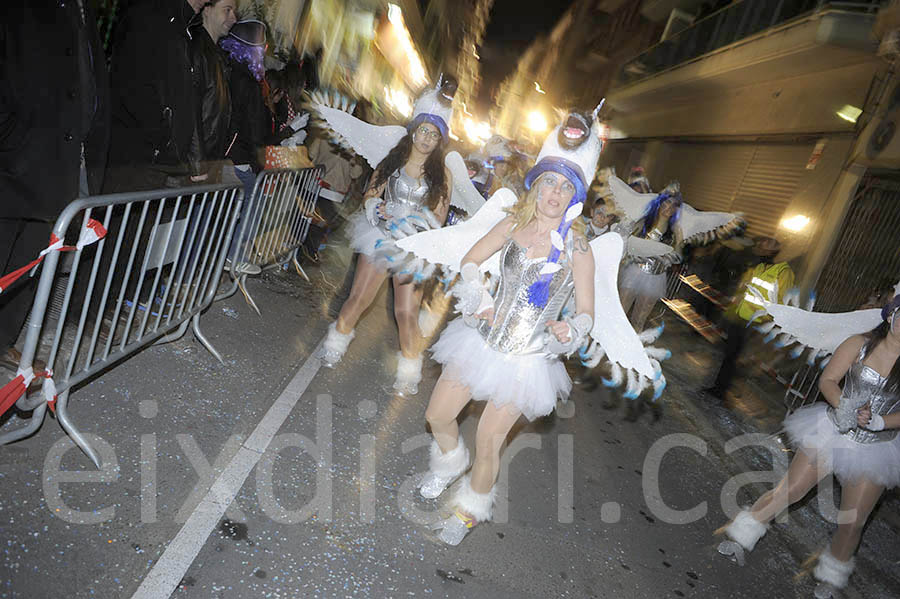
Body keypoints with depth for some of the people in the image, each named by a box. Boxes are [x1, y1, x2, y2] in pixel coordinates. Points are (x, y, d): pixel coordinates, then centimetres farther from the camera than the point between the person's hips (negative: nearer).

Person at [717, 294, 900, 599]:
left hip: (875, 451, 1)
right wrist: (845, 405, -27)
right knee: (788, 490, 4)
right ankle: (743, 536, 22)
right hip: (832, 432, 0)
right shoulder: (859, 344, -10)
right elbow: (827, 380, -9)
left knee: (852, 523, 10)